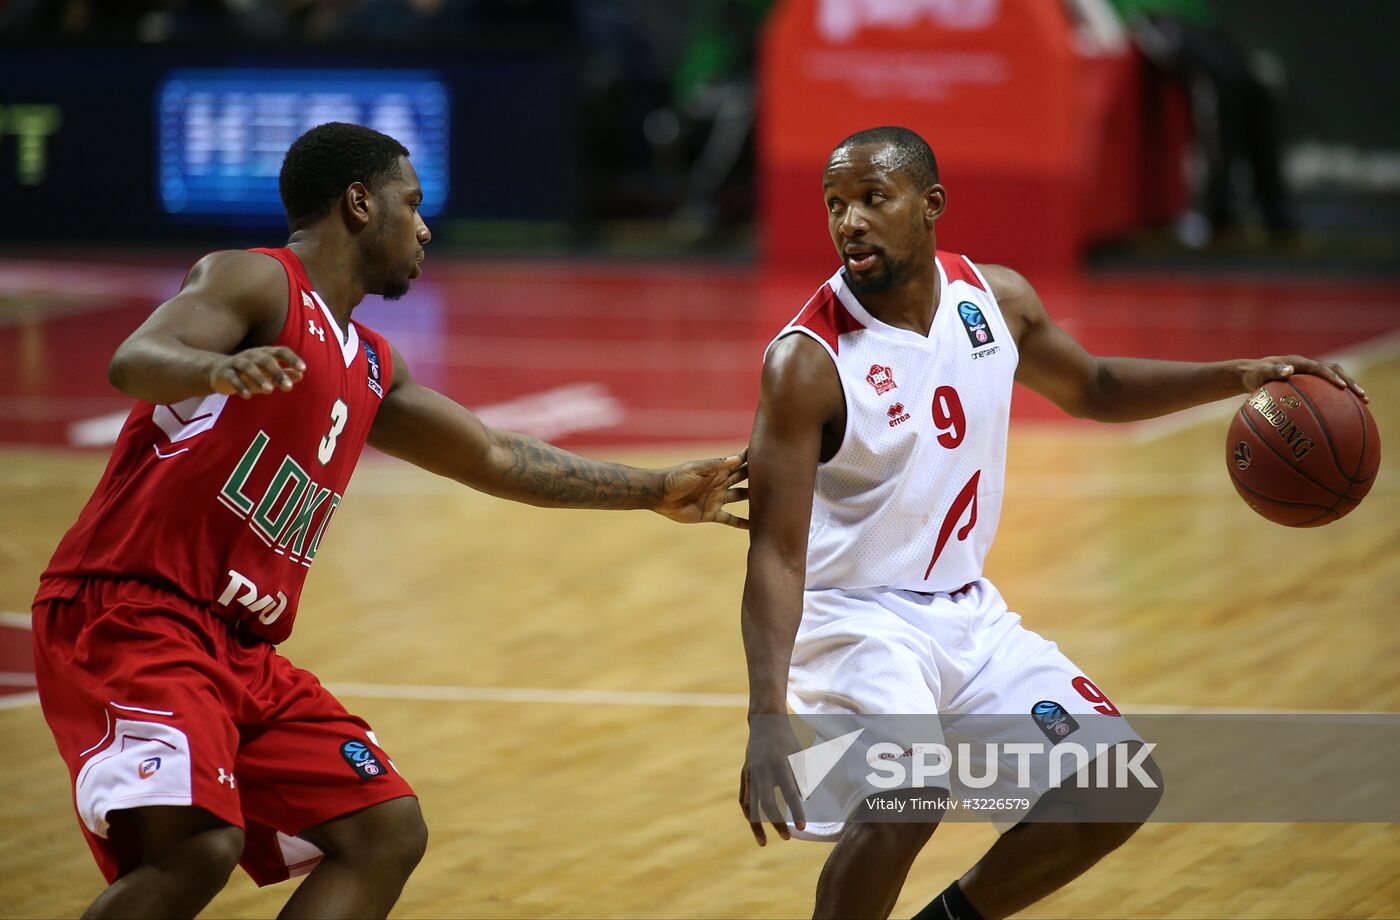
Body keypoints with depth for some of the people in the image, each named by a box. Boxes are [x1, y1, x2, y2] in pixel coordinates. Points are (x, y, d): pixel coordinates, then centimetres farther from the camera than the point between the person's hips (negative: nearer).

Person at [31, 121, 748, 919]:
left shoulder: (370, 368, 21)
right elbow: (133, 362, -24)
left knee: (386, 831, 4)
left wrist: (657, 492, 32)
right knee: (197, 843, -29)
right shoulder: (256, 283, -6)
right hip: (129, 613, -9)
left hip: (240, 647, 10)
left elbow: (493, 458, 31)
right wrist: (219, 370, -47)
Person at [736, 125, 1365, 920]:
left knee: (1124, 782, 3)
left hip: (966, 610, 7)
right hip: (854, 618, -7)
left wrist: (1240, 378, 5)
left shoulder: (995, 298, -2)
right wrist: (768, 719, -33)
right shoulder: (809, 361, -20)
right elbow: (777, 554, -22)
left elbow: (1094, 389, 19)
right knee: (907, 796, -32)